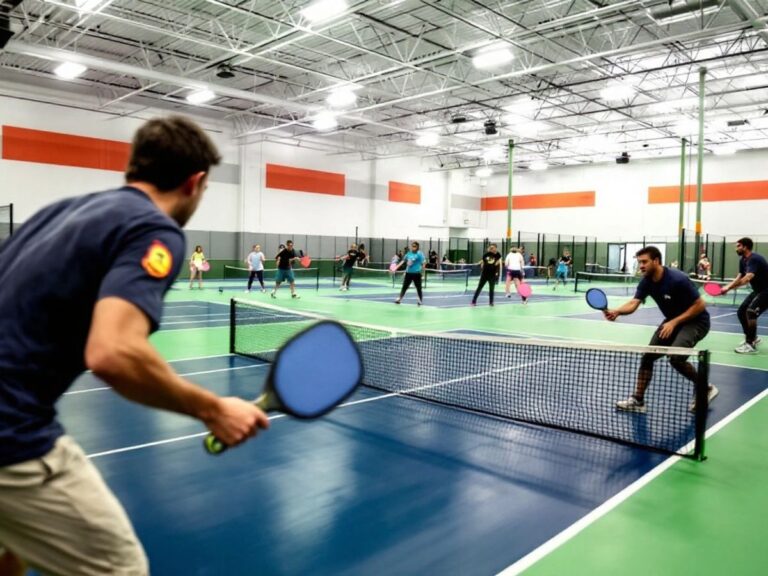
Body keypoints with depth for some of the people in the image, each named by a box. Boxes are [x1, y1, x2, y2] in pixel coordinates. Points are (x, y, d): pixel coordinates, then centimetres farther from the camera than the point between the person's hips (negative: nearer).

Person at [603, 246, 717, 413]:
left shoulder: (677, 280, -28)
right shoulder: (646, 281, -7)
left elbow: (700, 305, -23)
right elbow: (633, 303, -17)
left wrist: (674, 322, -26)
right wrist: (616, 311, -39)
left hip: (696, 321, -7)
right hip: (672, 321, 8)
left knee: (676, 358, -26)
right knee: (647, 356, 0)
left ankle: (706, 389, 0)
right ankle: (638, 400, 8)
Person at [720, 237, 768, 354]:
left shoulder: (754, 259, -26)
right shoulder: (743, 260, 4)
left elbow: (747, 278, -38)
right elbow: (740, 277, 9)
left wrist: (729, 288, -41)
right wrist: (728, 286, -9)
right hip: (758, 290, 10)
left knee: (750, 312, -24)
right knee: (741, 312, 10)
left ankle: (751, 345, -18)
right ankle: (752, 337, 30)